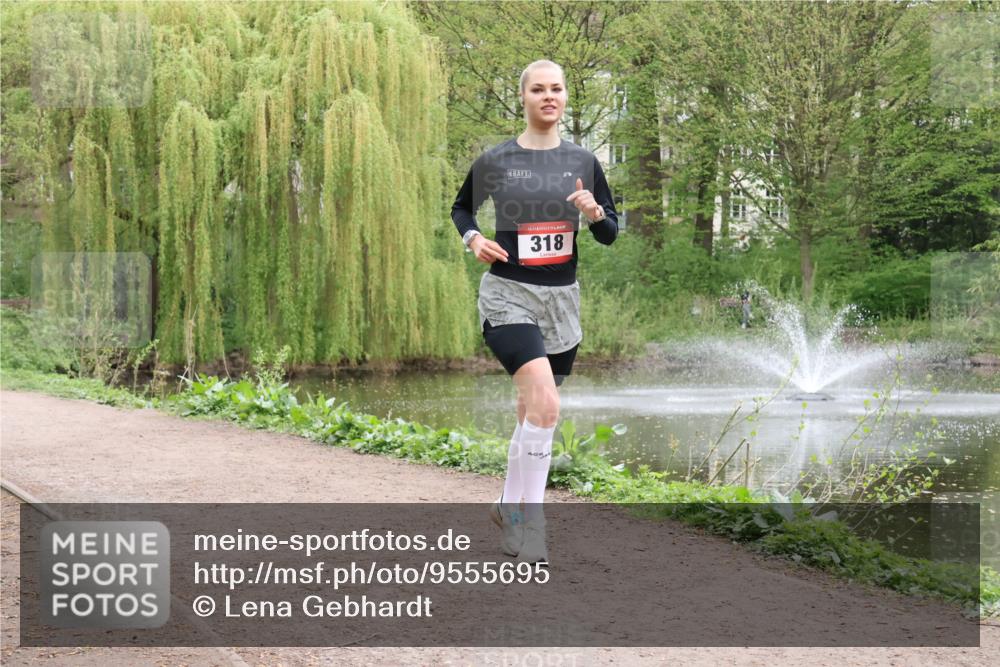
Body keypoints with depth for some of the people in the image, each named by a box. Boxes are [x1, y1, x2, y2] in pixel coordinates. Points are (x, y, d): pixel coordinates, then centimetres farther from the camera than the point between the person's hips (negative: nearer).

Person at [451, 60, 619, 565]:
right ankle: (531, 523, -13)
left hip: (561, 298, 4)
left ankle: (508, 505, 34)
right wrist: (472, 239, -5)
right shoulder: (495, 161, -2)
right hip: (508, 296, -4)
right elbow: (461, 207, 15)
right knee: (545, 403, -23)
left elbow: (610, 235, 8)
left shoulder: (582, 161, 5)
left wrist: (594, 212, -13)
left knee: (533, 411, 14)